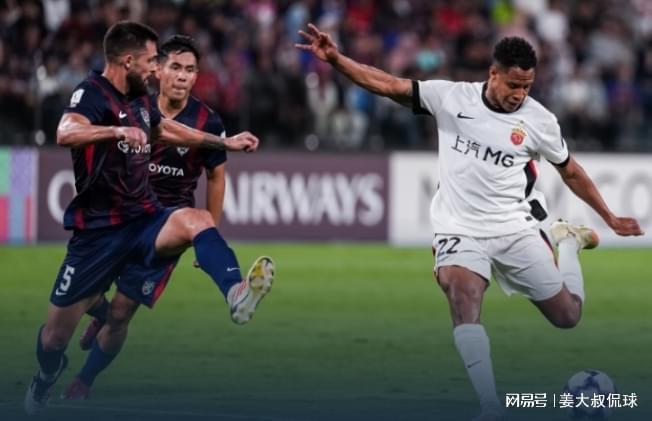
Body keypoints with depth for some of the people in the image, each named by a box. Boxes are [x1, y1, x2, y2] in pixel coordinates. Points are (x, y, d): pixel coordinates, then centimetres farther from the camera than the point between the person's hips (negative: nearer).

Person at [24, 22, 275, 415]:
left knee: (196, 220, -29)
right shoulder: (93, 93, -13)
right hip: (99, 229, -5)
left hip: (144, 219, 5)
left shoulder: (140, 98, 10)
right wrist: (117, 130, -52)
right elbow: (66, 133, -36)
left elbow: (169, 129, 34)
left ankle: (237, 294, -52)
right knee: (57, 331, 3)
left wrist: (225, 142, 34)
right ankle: (44, 383, 36)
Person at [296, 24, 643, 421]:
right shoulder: (452, 97, -8)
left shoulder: (540, 120, -5)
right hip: (461, 231, -1)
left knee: (568, 315, 8)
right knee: (464, 303, -31)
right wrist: (335, 58, -22)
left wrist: (610, 219, 16)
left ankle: (567, 240, 40)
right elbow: (386, 84, -10)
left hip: (515, 231, 1)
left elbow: (571, 171, 10)